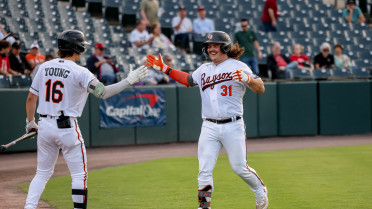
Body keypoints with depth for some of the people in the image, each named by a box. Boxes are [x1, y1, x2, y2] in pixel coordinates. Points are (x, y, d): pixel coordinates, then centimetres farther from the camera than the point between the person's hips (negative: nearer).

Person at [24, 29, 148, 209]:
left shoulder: (45, 67, 5)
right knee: (79, 174, 6)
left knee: (43, 173, 16)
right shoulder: (79, 72, -12)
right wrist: (129, 81, -20)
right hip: (67, 127, -5)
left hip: (44, 126, 5)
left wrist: (30, 123, 22)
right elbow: (102, 92, -23)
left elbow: (31, 98, 9)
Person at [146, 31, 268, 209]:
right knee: (204, 170, -3)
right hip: (209, 128, 5)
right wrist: (165, 69, 24)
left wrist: (248, 79, -33)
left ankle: (260, 191, 27)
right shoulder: (204, 69, 14)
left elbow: (261, 88, -12)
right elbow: (188, 79, 32)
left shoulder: (238, 67, -4)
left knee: (239, 168, 1)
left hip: (232, 126, -4)